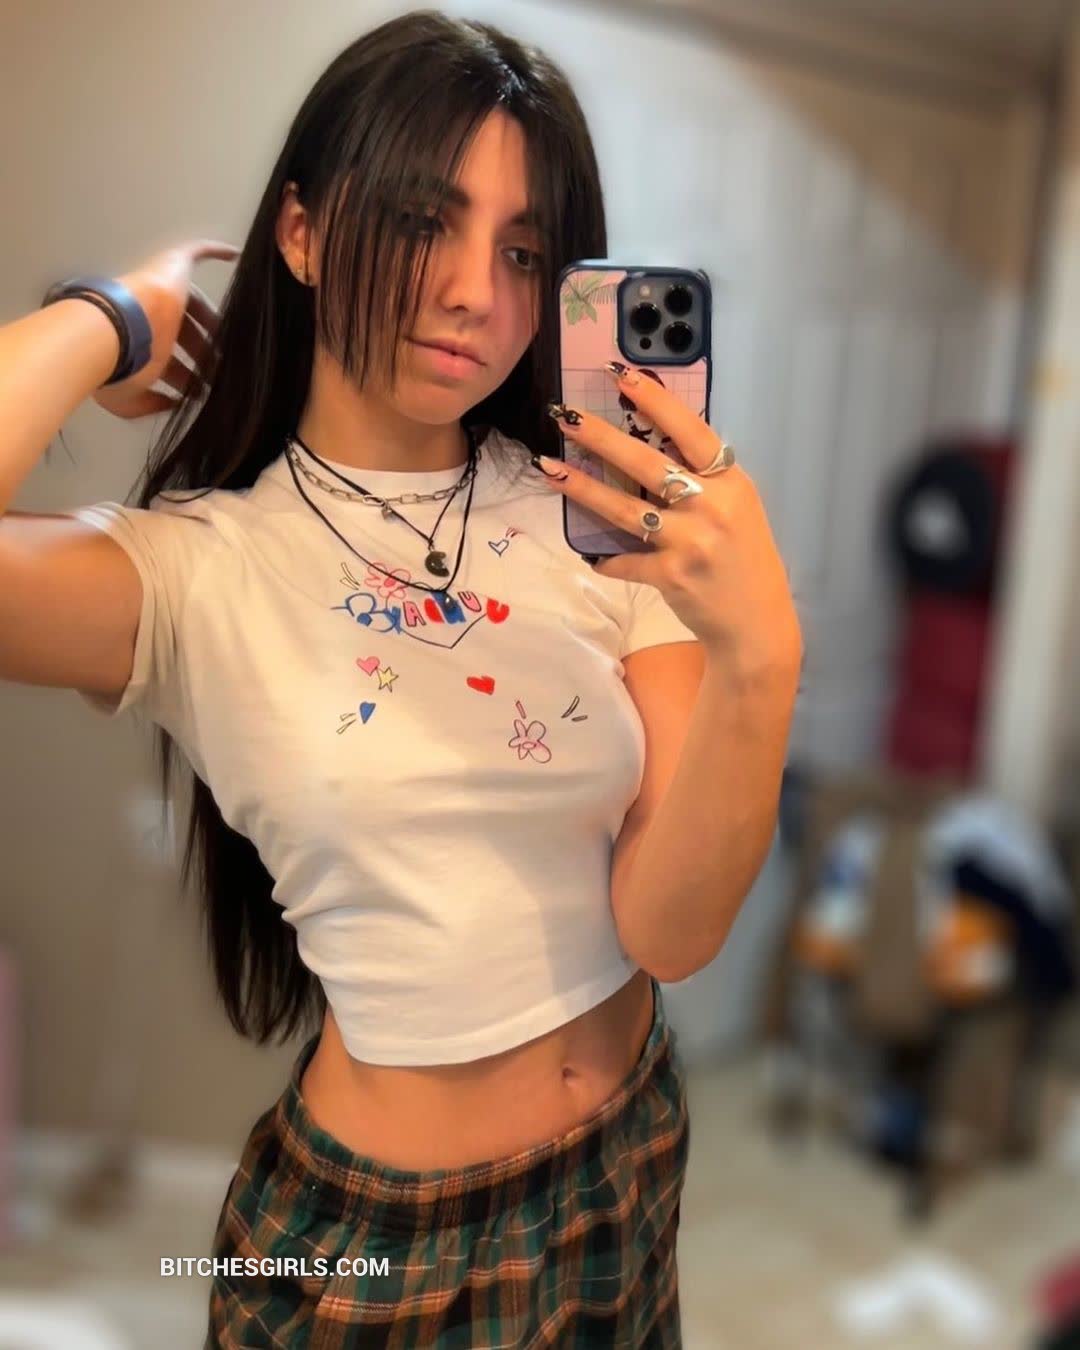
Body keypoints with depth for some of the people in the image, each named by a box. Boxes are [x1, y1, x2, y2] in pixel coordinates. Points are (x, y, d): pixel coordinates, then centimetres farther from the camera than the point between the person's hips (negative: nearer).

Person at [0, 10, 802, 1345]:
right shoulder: (197, 570, -17)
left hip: (641, 1158, 3)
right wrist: (115, 319, -21)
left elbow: (673, 931, -16)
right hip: (372, 1231, -3)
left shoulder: (603, 518, -10)